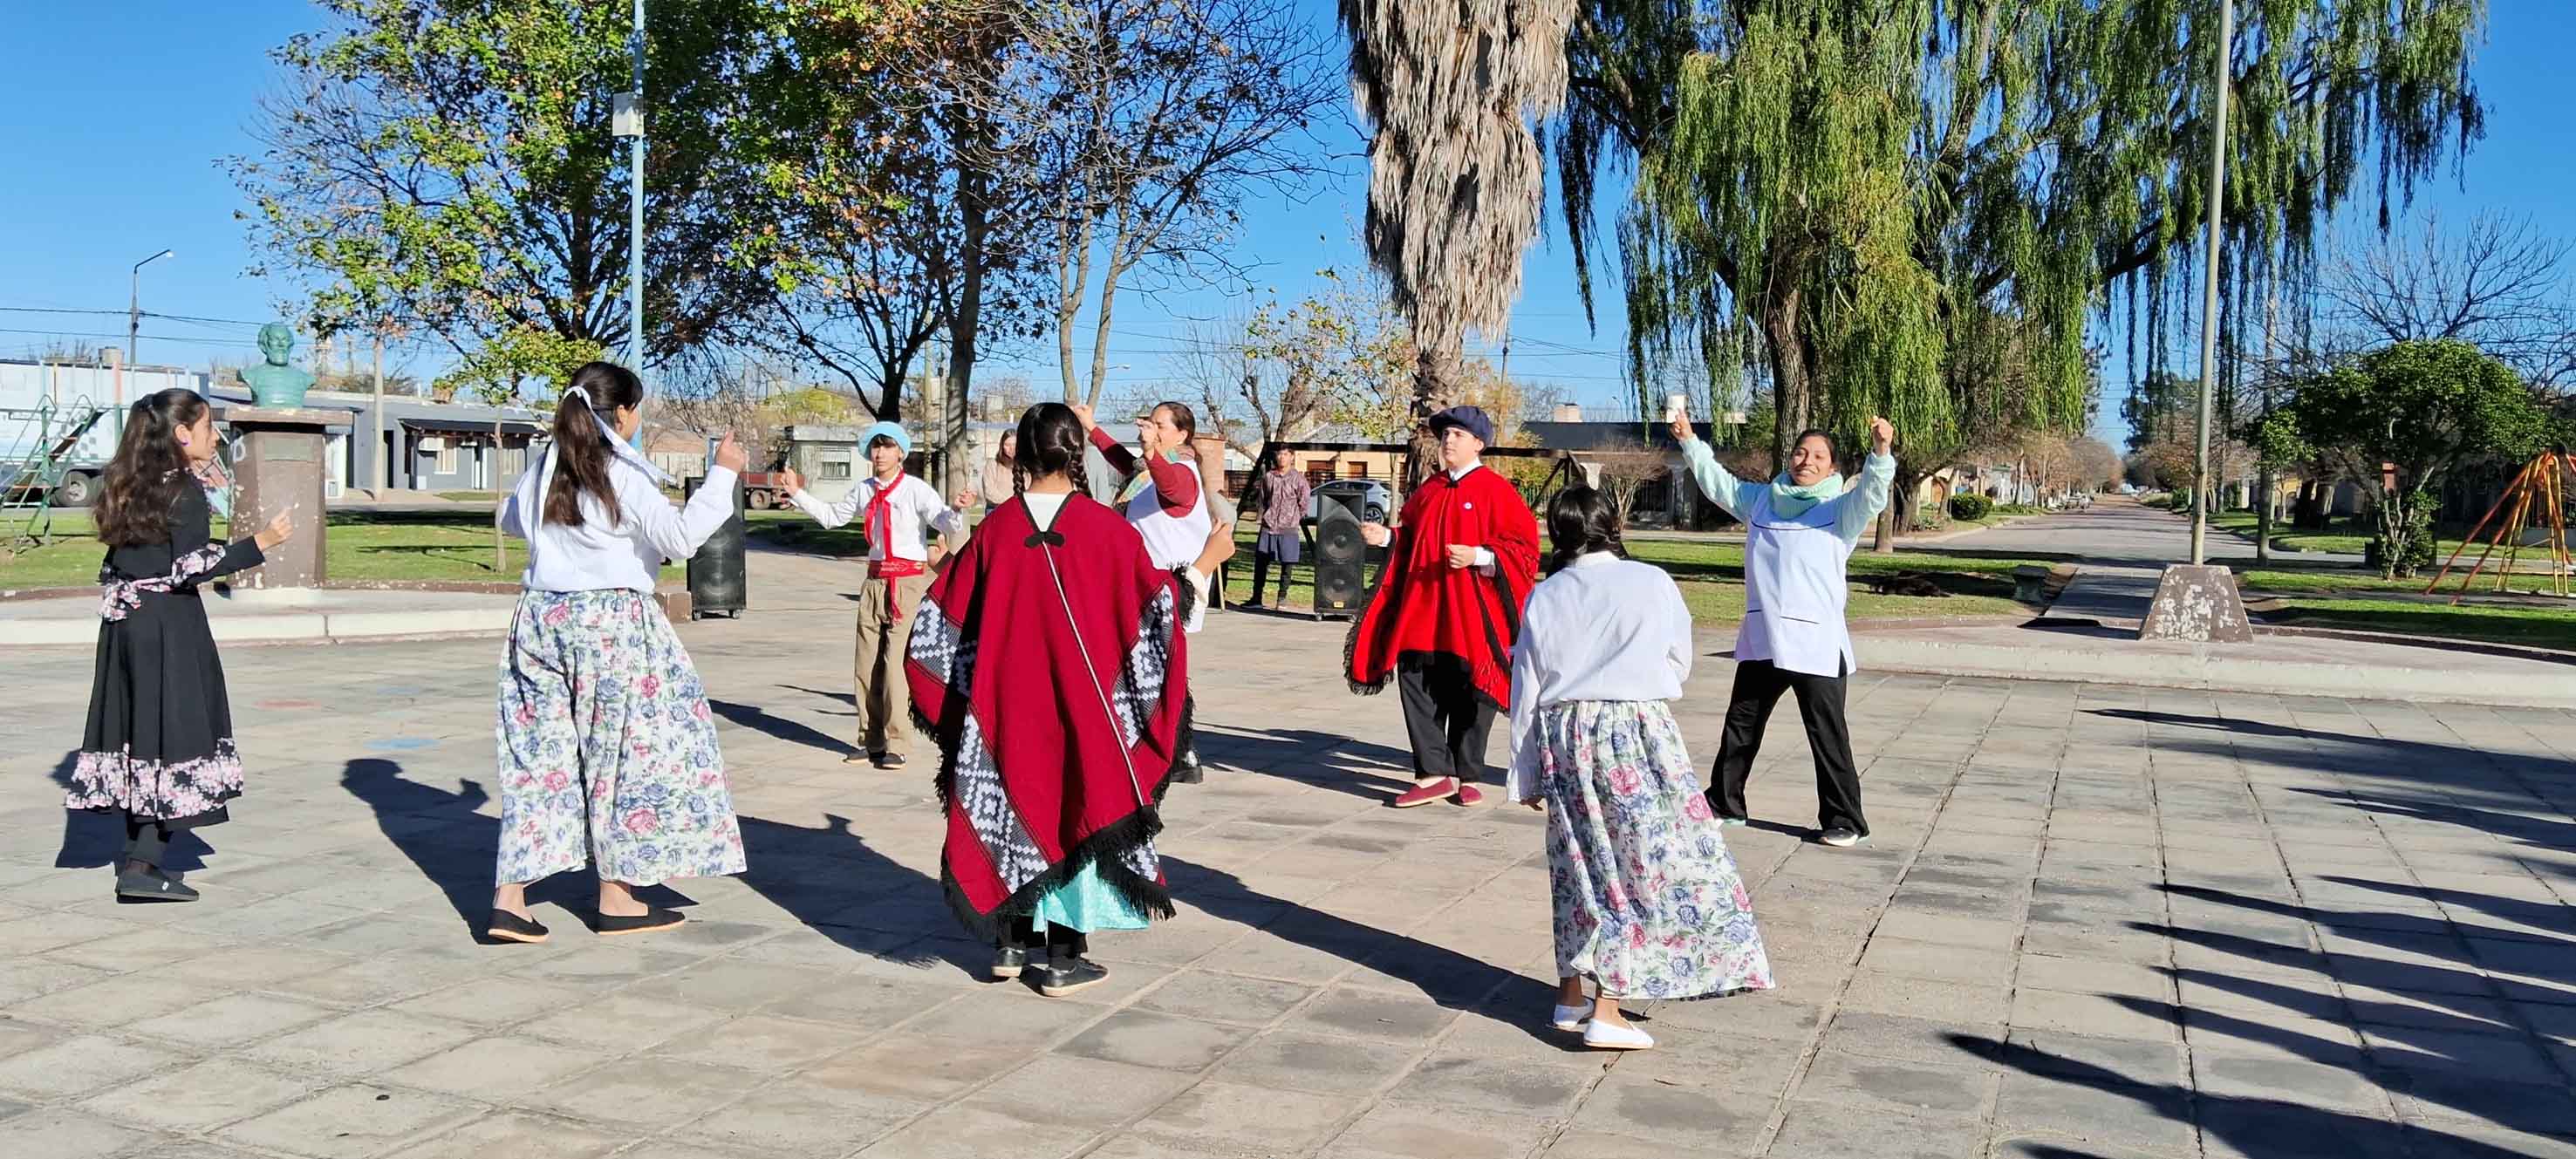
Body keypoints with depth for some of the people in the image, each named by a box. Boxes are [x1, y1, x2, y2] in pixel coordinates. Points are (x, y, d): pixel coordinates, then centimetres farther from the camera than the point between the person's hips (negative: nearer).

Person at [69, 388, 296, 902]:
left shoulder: (131, 486, 12)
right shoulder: (186, 489, -11)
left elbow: (112, 566, 20)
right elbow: (188, 569, -18)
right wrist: (259, 544, -21)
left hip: (124, 621, 8)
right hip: (169, 626, -8)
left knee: (141, 727, 13)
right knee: (174, 727, -4)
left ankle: (137, 851, 20)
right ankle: (143, 864, -6)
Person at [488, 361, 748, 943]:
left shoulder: (545, 469, 8)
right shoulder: (623, 474, -11)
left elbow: (509, 519, 27)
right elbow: (680, 537, -19)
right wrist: (722, 474, -11)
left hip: (541, 619, 6)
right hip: (610, 624, -6)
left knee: (538, 752, 8)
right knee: (623, 751, 5)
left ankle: (510, 897, 6)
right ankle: (617, 897, 10)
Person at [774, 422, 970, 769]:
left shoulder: (916, 490, -7)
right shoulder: (864, 490, 11)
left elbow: (945, 524, -19)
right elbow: (832, 516, 27)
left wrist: (956, 510, -39)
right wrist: (798, 495, 23)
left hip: (909, 582, -6)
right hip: (876, 581, 6)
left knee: (895, 662, -12)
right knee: (866, 665, 10)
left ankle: (897, 745, -3)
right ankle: (871, 741, 22)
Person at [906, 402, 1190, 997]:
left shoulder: (996, 529, -4)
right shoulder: (1106, 528, -11)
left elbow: (944, 620, 3)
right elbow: (1155, 604, -3)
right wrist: (1173, 583, 18)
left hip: (1008, 701, 3)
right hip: (1084, 702, -2)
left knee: (1014, 808, 16)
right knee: (1076, 809, 7)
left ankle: (1010, 944, 23)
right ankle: (1064, 959, 11)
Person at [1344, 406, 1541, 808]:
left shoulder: (1496, 491, -5)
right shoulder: (1429, 490, 14)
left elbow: (1523, 546, -9)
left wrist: (1477, 556, -22)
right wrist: (1387, 537, 4)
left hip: (1471, 613, -5)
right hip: (1423, 608, 5)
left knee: (1469, 694, 3)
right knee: (1415, 682, -2)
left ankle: (1466, 777, 16)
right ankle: (1434, 774, 3)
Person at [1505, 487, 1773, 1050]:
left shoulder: (1544, 597, 4)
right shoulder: (1652, 583, -4)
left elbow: (1526, 691, 6)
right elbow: (1679, 665, 9)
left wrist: (1525, 776, 13)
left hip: (1564, 737, 4)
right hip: (1635, 733, -4)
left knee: (1582, 865, 17)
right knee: (1650, 866, 3)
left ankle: (1571, 996, 23)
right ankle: (1607, 1011, -2)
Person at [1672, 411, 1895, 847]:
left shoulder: (1839, 510, -3)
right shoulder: (1761, 499, 11)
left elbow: (1871, 495, -21)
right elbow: (1718, 482, 20)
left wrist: (1881, 452, -38)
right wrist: (1689, 441, 14)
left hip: (1816, 643, -5)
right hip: (1761, 638, 6)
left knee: (1828, 736, -3)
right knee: (1740, 725, 17)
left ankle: (1844, 820, 7)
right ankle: (1724, 803, 32)